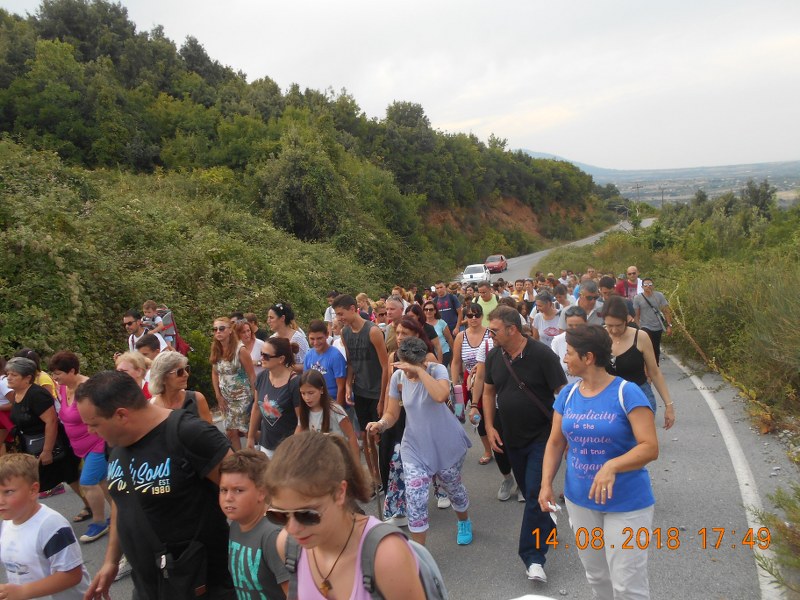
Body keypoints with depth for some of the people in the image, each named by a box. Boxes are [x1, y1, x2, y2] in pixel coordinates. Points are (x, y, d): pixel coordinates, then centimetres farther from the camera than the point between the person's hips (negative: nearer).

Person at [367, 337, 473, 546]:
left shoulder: (437, 370, -18)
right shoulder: (397, 377, -7)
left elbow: (441, 395, -40)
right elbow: (392, 413, 0)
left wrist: (419, 370, -39)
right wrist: (381, 424, -22)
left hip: (446, 444, -2)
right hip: (414, 446, 2)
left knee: (453, 487, 20)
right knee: (414, 498, -9)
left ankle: (464, 523, 52)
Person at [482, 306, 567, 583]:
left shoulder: (541, 354, -19)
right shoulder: (493, 356, -3)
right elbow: (488, 392, 10)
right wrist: (489, 427, 3)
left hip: (542, 437, -6)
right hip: (511, 438, 6)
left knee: (535, 493, -9)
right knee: (528, 492, 19)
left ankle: (533, 557, -1)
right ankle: (547, 529, 42)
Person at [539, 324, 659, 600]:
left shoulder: (627, 393, -17)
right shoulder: (568, 394, 0)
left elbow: (650, 447, -22)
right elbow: (555, 443, 5)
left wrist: (612, 466, -37)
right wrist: (546, 483, -8)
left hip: (626, 504, -5)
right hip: (580, 500, 6)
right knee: (596, 576, 21)